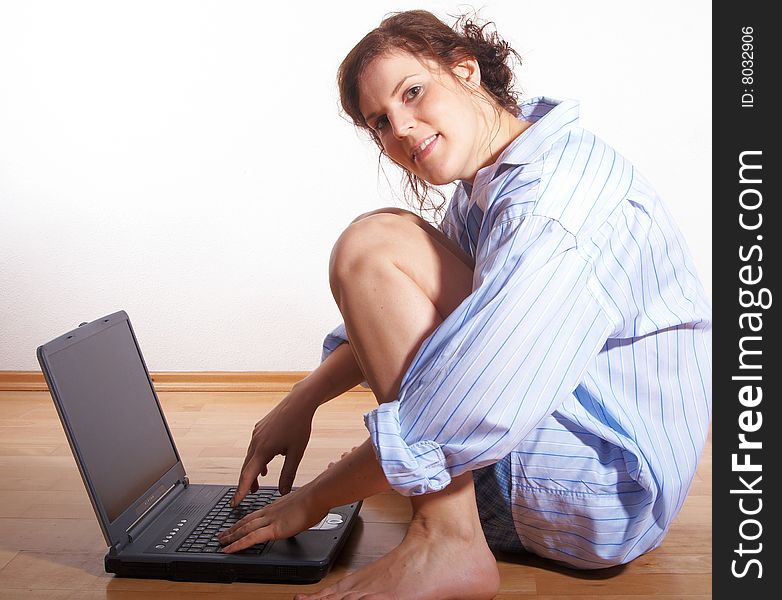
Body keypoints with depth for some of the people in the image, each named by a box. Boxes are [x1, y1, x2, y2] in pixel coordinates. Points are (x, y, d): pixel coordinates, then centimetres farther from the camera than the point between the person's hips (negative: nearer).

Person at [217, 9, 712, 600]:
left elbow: (467, 416, -31)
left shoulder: (556, 190, -24)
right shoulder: (486, 186, 6)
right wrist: (303, 400, 5)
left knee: (373, 245, -19)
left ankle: (446, 545, -19)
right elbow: (397, 322, 16)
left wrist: (312, 500, -17)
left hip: (607, 495, -9)